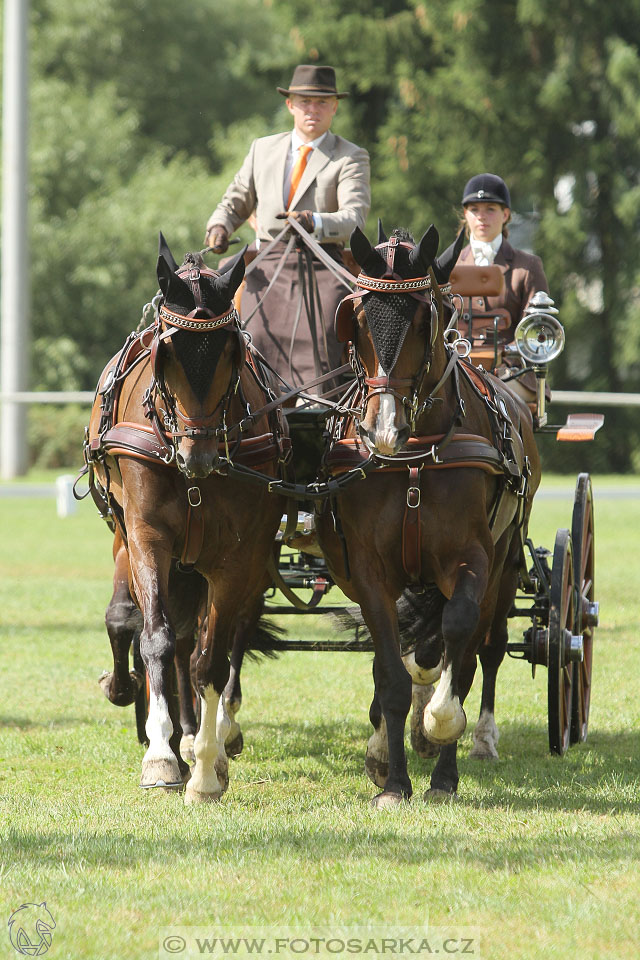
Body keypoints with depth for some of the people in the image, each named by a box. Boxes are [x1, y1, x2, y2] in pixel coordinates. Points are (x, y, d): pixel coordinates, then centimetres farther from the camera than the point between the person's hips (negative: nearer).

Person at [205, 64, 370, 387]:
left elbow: (355, 217, -8)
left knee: (319, 336, -29)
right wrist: (219, 226, 5)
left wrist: (314, 222, -28)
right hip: (269, 265, 3)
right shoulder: (263, 149, 20)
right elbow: (236, 202, 28)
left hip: (322, 266, -3)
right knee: (259, 338, -22)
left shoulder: (351, 158, 6)